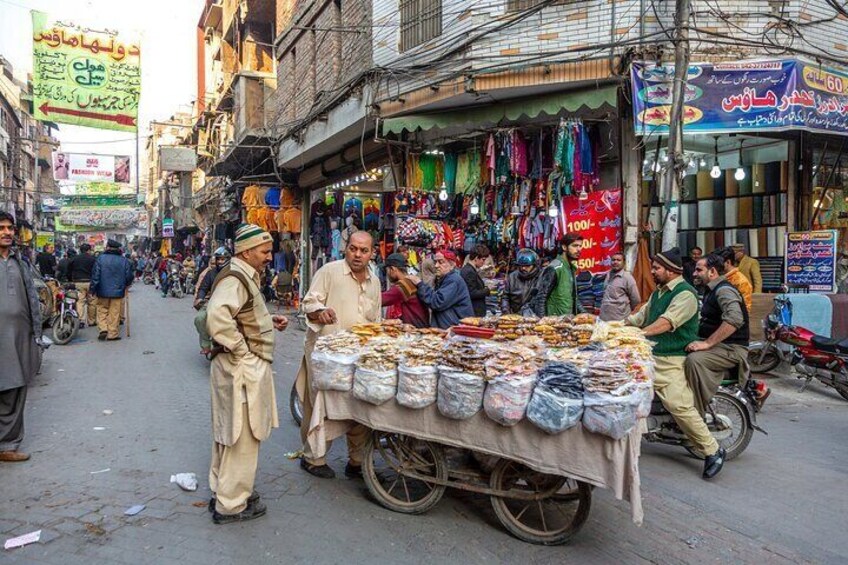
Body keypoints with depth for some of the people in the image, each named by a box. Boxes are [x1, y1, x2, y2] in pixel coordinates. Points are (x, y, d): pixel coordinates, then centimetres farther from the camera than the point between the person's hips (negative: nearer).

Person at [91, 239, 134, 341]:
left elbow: (95, 275, -7)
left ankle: (103, 329, 2)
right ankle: (112, 334, 7)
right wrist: (126, 285, 23)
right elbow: (129, 276, 3)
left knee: (102, 310, 15)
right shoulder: (124, 260, -1)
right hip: (118, 291, 1)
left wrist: (93, 289, 0)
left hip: (103, 291, -1)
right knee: (114, 313, 5)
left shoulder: (100, 258, -5)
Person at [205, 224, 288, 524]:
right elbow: (218, 319, -34)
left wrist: (269, 320, 10)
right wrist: (242, 351, -24)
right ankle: (231, 505, 13)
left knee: (229, 433, 20)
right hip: (242, 369, -11)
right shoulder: (234, 279, -19)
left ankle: (222, 491, 34)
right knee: (242, 437, 0)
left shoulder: (245, 277, 15)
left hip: (246, 367, 11)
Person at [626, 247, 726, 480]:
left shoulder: (685, 293, -11)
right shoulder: (658, 292, 20)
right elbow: (641, 316, 21)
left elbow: (667, 323, -23)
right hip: (650, 356, 9)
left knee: (680, 406, -18)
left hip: (672, 360, -9)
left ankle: (713, 451, -5)